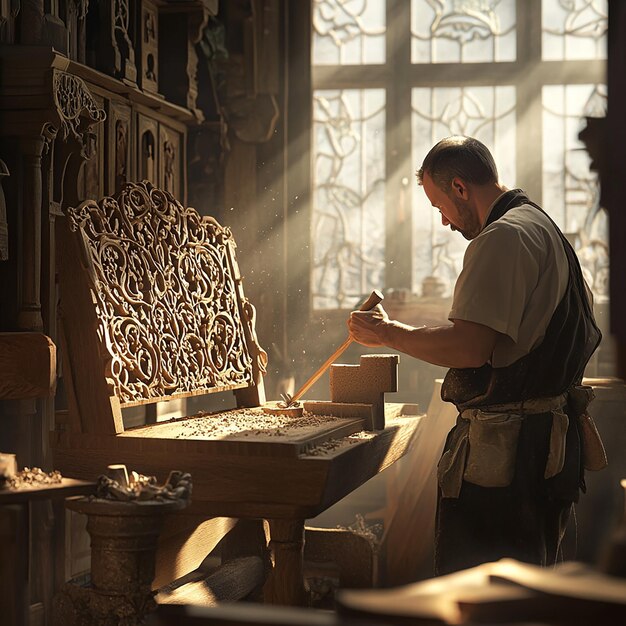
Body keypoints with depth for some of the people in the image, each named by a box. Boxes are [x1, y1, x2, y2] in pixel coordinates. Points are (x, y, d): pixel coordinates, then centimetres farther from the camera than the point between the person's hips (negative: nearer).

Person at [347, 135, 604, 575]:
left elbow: (469, 347, -25)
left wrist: (386, 332, -12)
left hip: (504, 452, -11)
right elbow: (587, 336, 26)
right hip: (552, 440, 11)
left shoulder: (503, 238, -16)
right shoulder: (548, 230, 18)